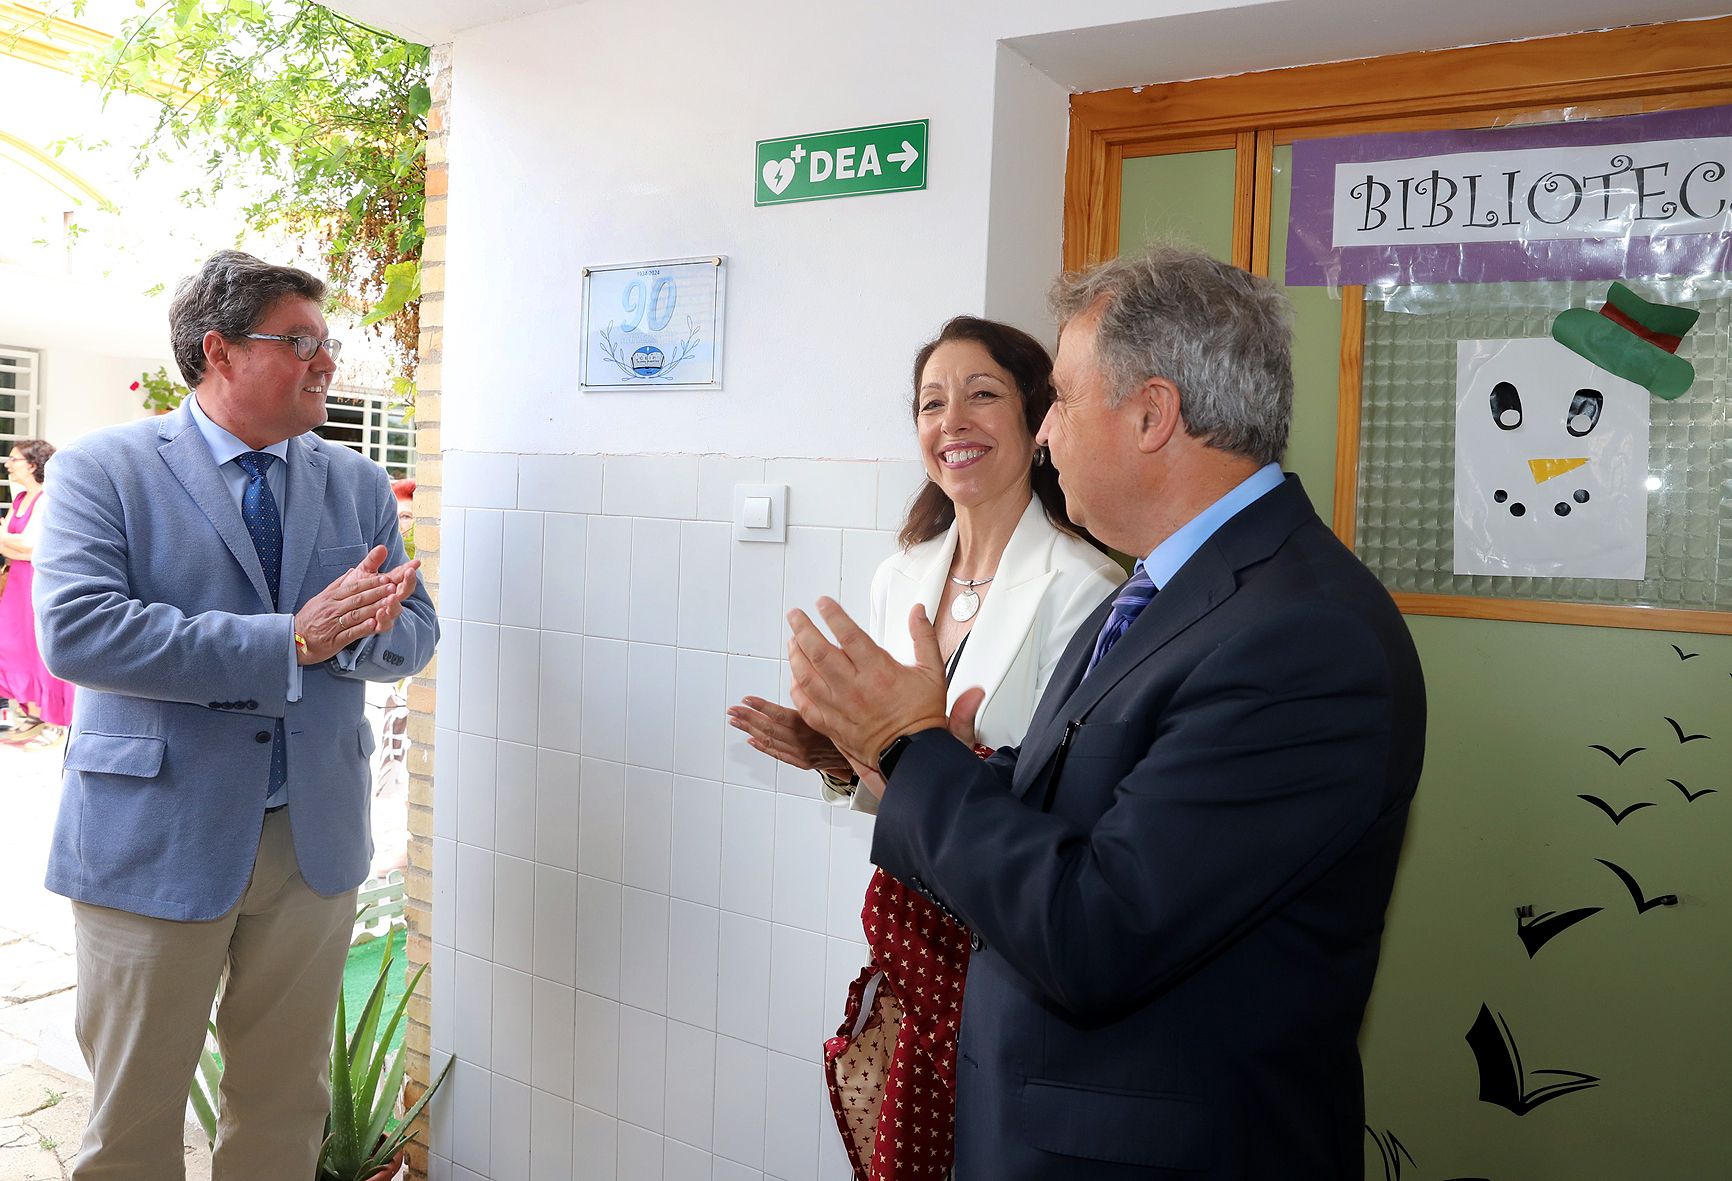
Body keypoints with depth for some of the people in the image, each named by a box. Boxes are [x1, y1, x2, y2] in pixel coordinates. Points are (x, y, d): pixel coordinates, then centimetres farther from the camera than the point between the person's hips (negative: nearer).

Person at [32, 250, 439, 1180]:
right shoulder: (101, 468, -5)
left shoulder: (358, 483, 7)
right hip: (153, 841, -3)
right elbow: (76, 630, -19)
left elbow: (414, 634, 4)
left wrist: (364, 628, -20)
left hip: (315, 838, 4)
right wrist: (289, 640, -24)